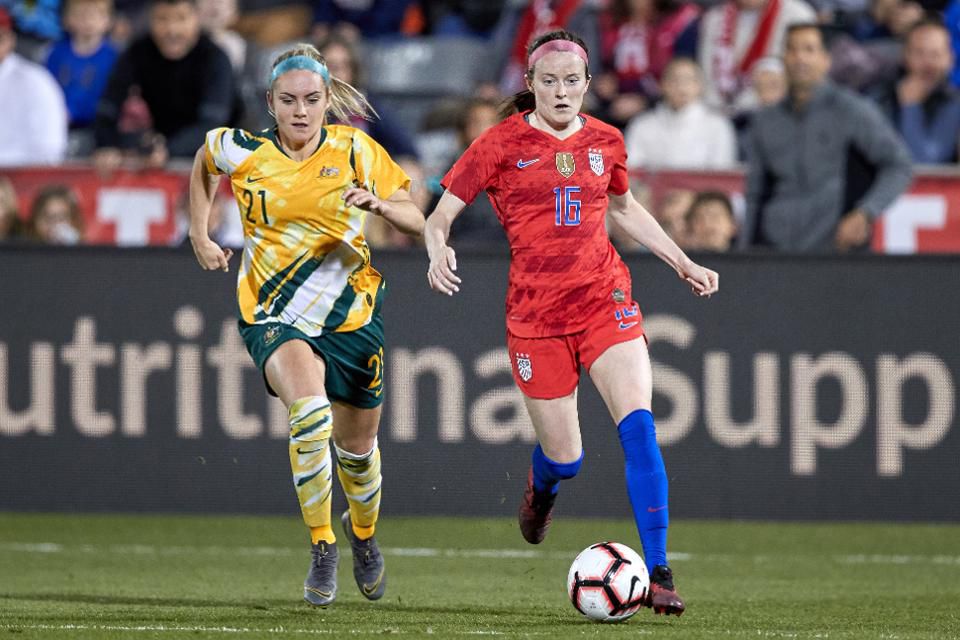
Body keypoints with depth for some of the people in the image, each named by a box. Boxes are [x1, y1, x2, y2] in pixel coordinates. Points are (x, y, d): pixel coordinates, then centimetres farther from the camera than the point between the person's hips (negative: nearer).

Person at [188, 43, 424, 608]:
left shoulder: (355, 150, -9)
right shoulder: (242, 152, -9)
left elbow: (416, 221, -8)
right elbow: (203, 163, 16)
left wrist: (381, 206, -28)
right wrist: (200, 233, 13)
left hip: (352, 316, 2)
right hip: (274, 316, -2)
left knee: (357, 444, 15)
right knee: (310, 409, -31)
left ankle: (363, 534, 49)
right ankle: (322, 548, -18)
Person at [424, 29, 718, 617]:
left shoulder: (605, 142, 7)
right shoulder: (503, 144, -3)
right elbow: (440, 217, -1)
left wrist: (684, 263, 25)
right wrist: (439, 251, -23)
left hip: (606, 301, 2)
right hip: (536, 313, -2)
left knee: (639, 427, -18)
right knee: (565, 457, 2)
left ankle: (658, 573, -14)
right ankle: (542, 487, 42)